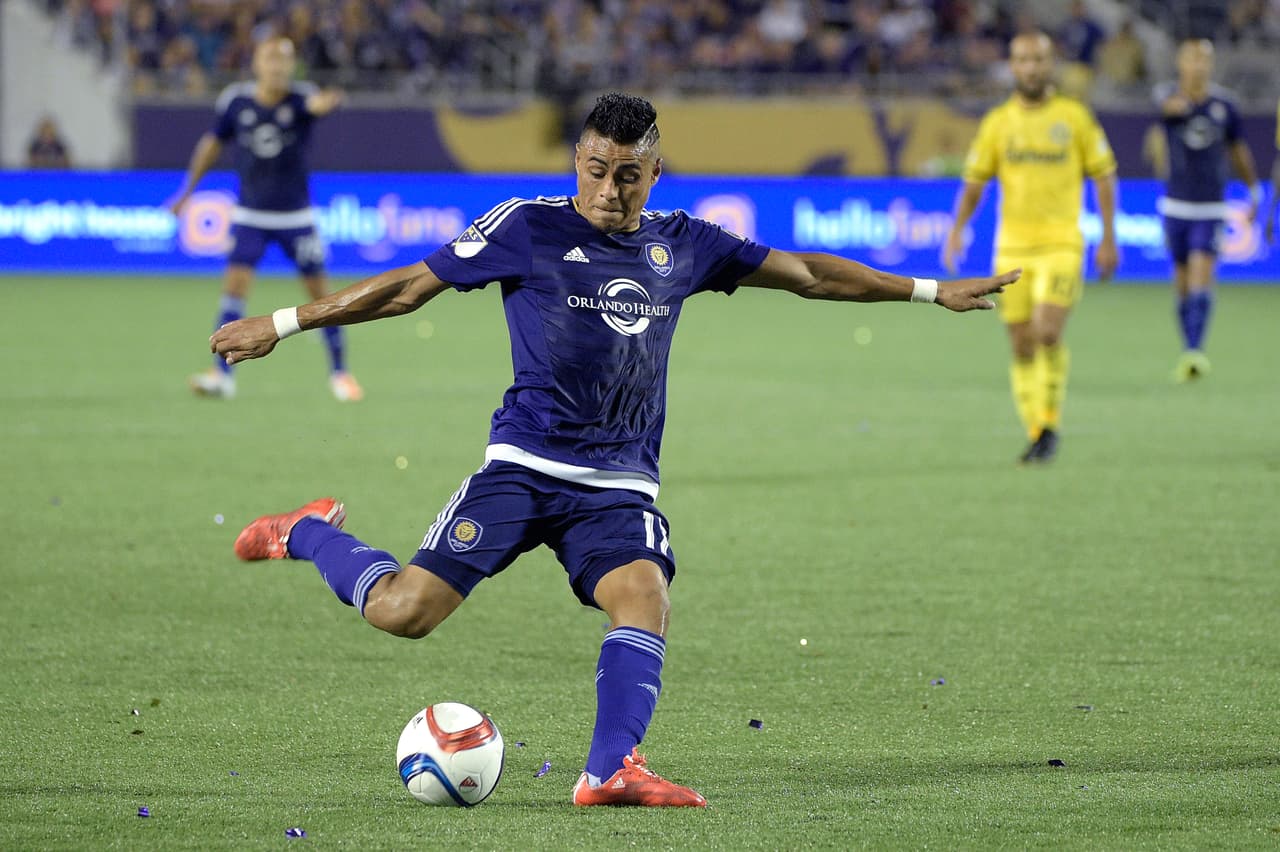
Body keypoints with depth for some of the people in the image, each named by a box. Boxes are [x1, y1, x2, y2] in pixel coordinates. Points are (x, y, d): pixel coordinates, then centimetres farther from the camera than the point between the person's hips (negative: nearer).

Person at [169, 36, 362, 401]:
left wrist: (326, 102, -64)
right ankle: (222, 374, -10)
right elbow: (213, 143, 10)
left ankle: (339, 372, 20)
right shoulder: (236, 100, -6)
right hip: (250, 215, 1)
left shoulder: (299, 98, -13)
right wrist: (188, 190, 15)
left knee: (319, 290, 3)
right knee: (235, 283, -13)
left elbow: (316, 104, -39)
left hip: (296, 216, -1)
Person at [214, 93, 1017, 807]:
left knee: (644, 597, -27)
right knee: (403, 611, -14)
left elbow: (805, 273, 20)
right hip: (525, 464, -3)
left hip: (619, 485, 3)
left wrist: (930, 290, 21)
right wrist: (281, 324, 1)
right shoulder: (529, 227, -2)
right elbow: (409, 287, 2)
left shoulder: (682, 243, 10)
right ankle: (308, 535, 15)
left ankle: (611, 769, -32)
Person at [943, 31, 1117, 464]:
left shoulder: (1074, 116, 1)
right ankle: (1035, 433, 14)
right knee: (1022, 345, 3)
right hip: (1012, 247, 3)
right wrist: (957, 230, -6)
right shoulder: (997, 121, 6)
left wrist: (1109, 238, 1)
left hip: (1061, 245, -3)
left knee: (1047, 333, -19)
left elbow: (1103, 175, 6)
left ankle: (1050, 424, -2)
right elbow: (974, 181, 9)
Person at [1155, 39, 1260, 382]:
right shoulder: (1168, 95, -5)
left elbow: (1239, 149, 15)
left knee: (1201, 276, -15)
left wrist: (1254, 191, 19)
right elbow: (1165, 104, -32)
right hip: (1176, 205, 0)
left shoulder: (1223, 104, 1)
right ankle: (1188, 350, 19)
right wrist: (1176, 104, -55)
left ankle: (1195, 352, -21)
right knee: (1183, 282, 7)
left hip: (1211, 207, 0)